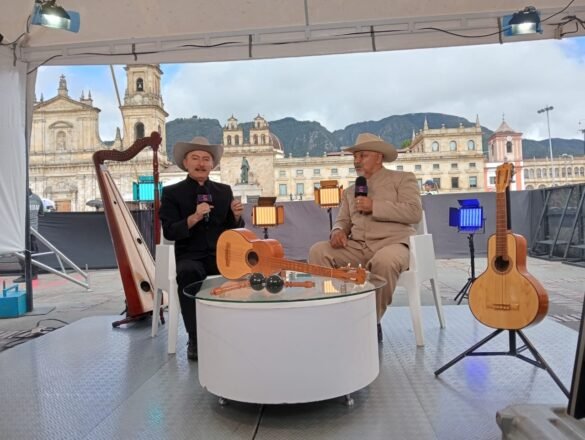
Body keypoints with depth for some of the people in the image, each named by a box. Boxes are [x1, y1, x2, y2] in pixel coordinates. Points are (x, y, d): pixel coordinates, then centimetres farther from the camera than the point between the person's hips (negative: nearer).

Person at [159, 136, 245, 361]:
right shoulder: (171, 193, 2)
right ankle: (195, 339, -22)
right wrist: (194, 218, -25)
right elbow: (169, 232, -9)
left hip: (221, 253, 2)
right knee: (188, 273, -36)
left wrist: (236, 215, -12)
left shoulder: (224, 190, 11)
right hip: (190, 256, -2)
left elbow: (233, 230, 11)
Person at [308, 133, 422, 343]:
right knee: (318, 251, -18)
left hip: (392, 243, -4)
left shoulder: (403, 179, 9)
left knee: (384, 261, -39)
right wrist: (338, 231, -7)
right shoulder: (350, 191, 24)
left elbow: (414, 212, -6)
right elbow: (342, 220, 18)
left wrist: (375, 206, -13)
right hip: (357, 247, 5)